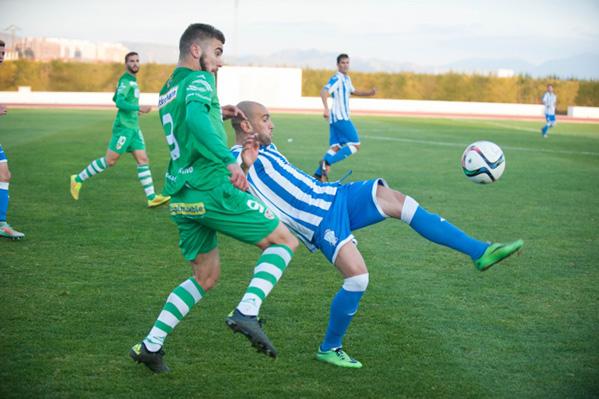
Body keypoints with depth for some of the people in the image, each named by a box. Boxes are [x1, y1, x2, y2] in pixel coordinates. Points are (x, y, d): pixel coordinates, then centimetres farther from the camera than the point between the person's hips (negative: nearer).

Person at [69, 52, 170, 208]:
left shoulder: (132, 80, 18)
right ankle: (78, 179, 9)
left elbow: (115, 98, 27)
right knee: (110, 160, -4)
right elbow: (119, 102, -23)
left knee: (143, 160, 0)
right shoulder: (126, 80, -11)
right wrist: (139, 108, -31)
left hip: (133, 128, 9)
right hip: (124, 127, -9)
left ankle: (151, 198, -4)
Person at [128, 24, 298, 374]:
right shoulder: (199, 80, -5)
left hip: (181, 197, 8)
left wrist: (217, 115, 27)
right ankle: (247, 312, -17)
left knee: (206, 276, 19)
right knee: (285, 240, 3)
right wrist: (229, 161, -34)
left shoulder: (166, 91, 21)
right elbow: (195, 117, -26)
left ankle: (151, 345, 12)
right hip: (212, 190, -8)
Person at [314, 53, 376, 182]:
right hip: (340, 117, -9)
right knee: (355, 145, -10)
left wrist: (369, 93, 21)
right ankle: (327, 162, -16)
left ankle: (319, 174, 3)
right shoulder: (337, 79, -12)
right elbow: (324, 92, -26)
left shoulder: (347, 79, 18)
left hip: (339, 118, 9)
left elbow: (353, 91, 36)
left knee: (335, 147, 6)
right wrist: (326, 108, -41)